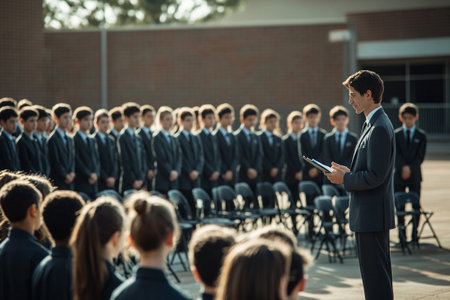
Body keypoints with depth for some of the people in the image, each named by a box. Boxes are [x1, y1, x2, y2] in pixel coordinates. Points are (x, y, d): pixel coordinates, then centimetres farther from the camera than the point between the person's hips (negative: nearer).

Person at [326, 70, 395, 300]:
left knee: (375, 275, -6)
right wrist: (349, 172, 8)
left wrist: (345, 179, -11)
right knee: (375, 273, 16)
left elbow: (376, 176, -23)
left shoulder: (380, 128, -19)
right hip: (371, 214, 11)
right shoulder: (375, 124, 14)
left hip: (372, 215, -11)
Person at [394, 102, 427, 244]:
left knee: (416, 205, -3)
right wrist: (403, 168, -16)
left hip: (414, 175, 0)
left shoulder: (421, 135, 7)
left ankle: (414, 236, 1)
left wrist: (410, 169, -12)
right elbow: (395, 155, -2)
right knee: (399, 206, 0)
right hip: (399, 175, 0)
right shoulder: (395, 134, 7)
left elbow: (420, 156, 1)